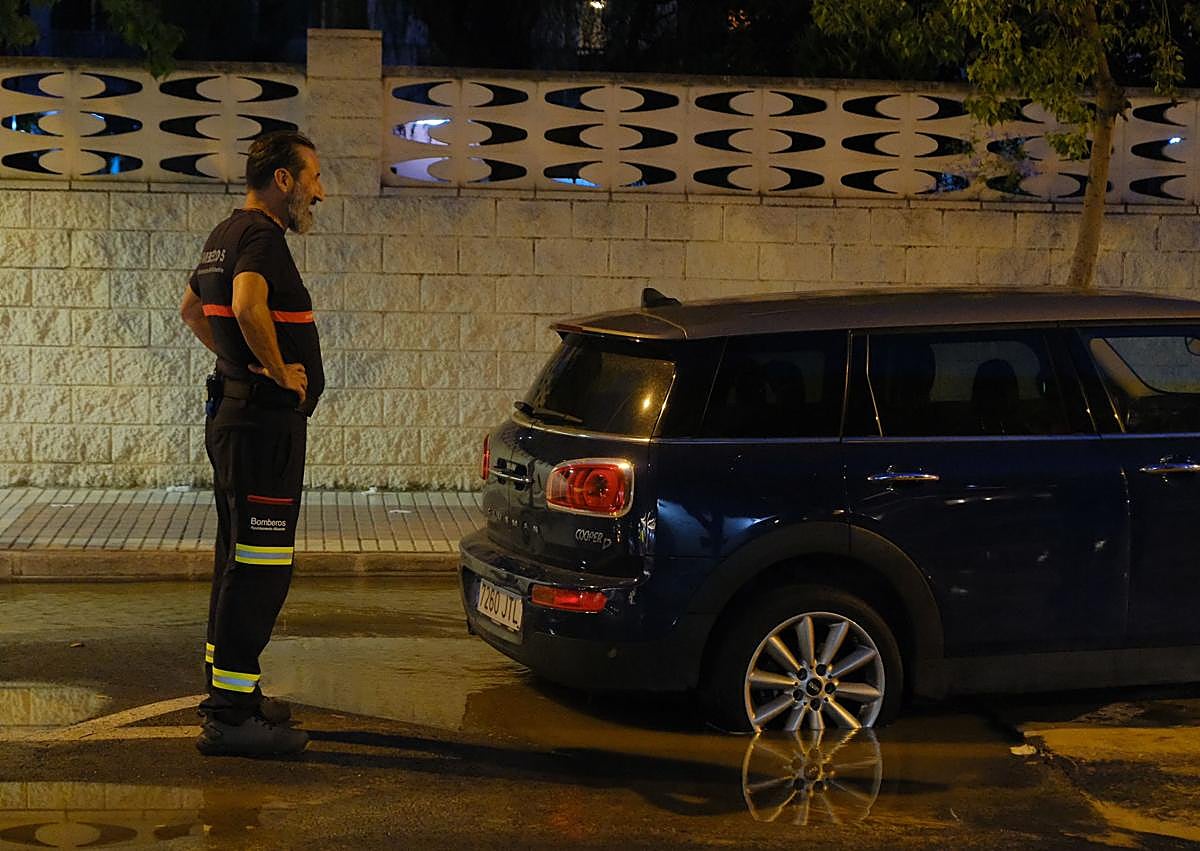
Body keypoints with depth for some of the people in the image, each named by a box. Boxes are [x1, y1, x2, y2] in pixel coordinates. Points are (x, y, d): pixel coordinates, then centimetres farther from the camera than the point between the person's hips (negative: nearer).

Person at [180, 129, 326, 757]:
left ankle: (229, 691, 27)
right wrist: (280, 371, -21)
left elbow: (191, 309, 32)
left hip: (234, 414, 11)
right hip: (266, 418, -11)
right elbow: (248, 306, -34)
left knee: (241, 560, 17)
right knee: (258, 567, -10)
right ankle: (231, 716, -9)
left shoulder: (226, 235, 17)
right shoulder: (261, 235, -15)